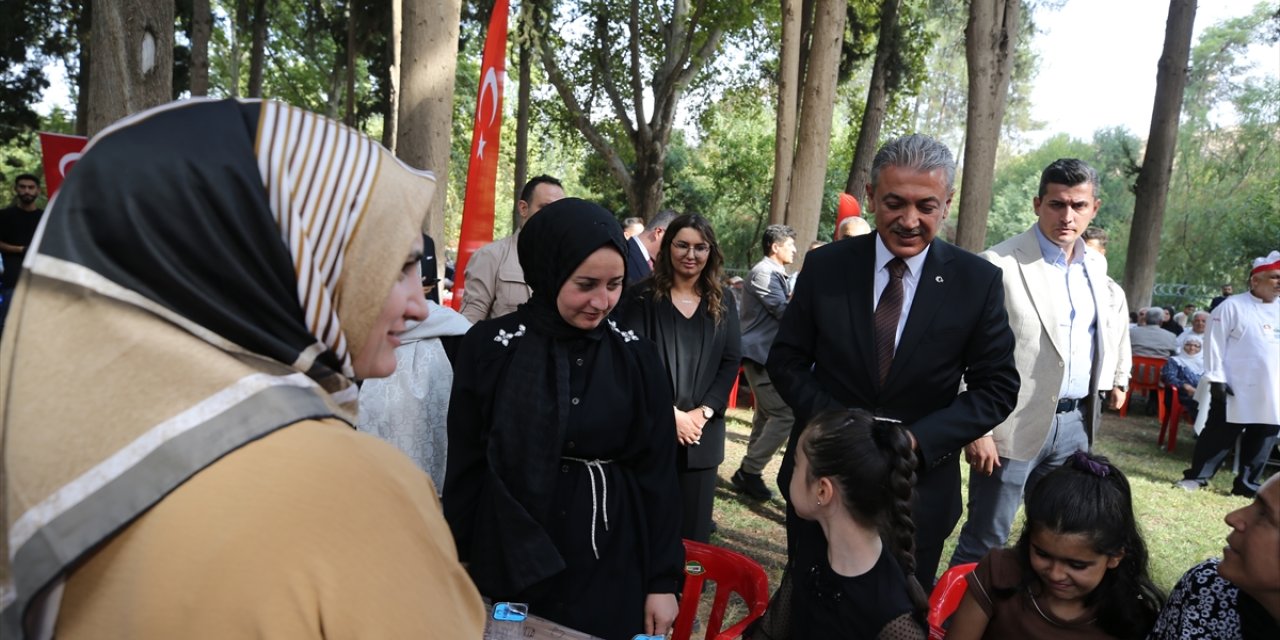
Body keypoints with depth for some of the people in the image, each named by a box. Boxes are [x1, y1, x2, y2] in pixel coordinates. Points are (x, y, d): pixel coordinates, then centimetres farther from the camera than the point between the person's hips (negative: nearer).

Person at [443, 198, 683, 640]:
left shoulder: (637, 358, -3)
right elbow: (465, 467, -1)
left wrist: (664, 578, 0)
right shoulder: (490, 347, -8)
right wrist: (458, 562, 2)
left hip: (611, 570, 1)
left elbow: (658, 474, 0)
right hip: (509, 563, -1)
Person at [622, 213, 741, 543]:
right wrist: (671, 413, -12)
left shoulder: (722, 301, 9)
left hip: (703, 430, 3)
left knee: (693, 531, 8)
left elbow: (731, 360, 4)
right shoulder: (643, 296, -1)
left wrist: (703, 412, -8)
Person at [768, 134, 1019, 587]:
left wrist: (917, 440, -17)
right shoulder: (825, 267, -5)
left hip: (919, 490, 0)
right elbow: (786, 361, 0)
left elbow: (997, 387, -3)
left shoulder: (978, 282, -7)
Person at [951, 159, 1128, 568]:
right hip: (1015, 425, -7)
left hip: (1075, 423, 7)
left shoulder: (1095, 265, 9)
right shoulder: (1000, 264, -13)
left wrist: (1116, 376, 17)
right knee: (984, 542, 2)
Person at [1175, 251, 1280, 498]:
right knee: (1220, 434, 0)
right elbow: (1216, 344, -9)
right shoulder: (1233, 306, -6)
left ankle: (1248, 484, 22)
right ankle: (1197, 476, 11)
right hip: (1236, 390, -6)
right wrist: (1216, 379, -14)